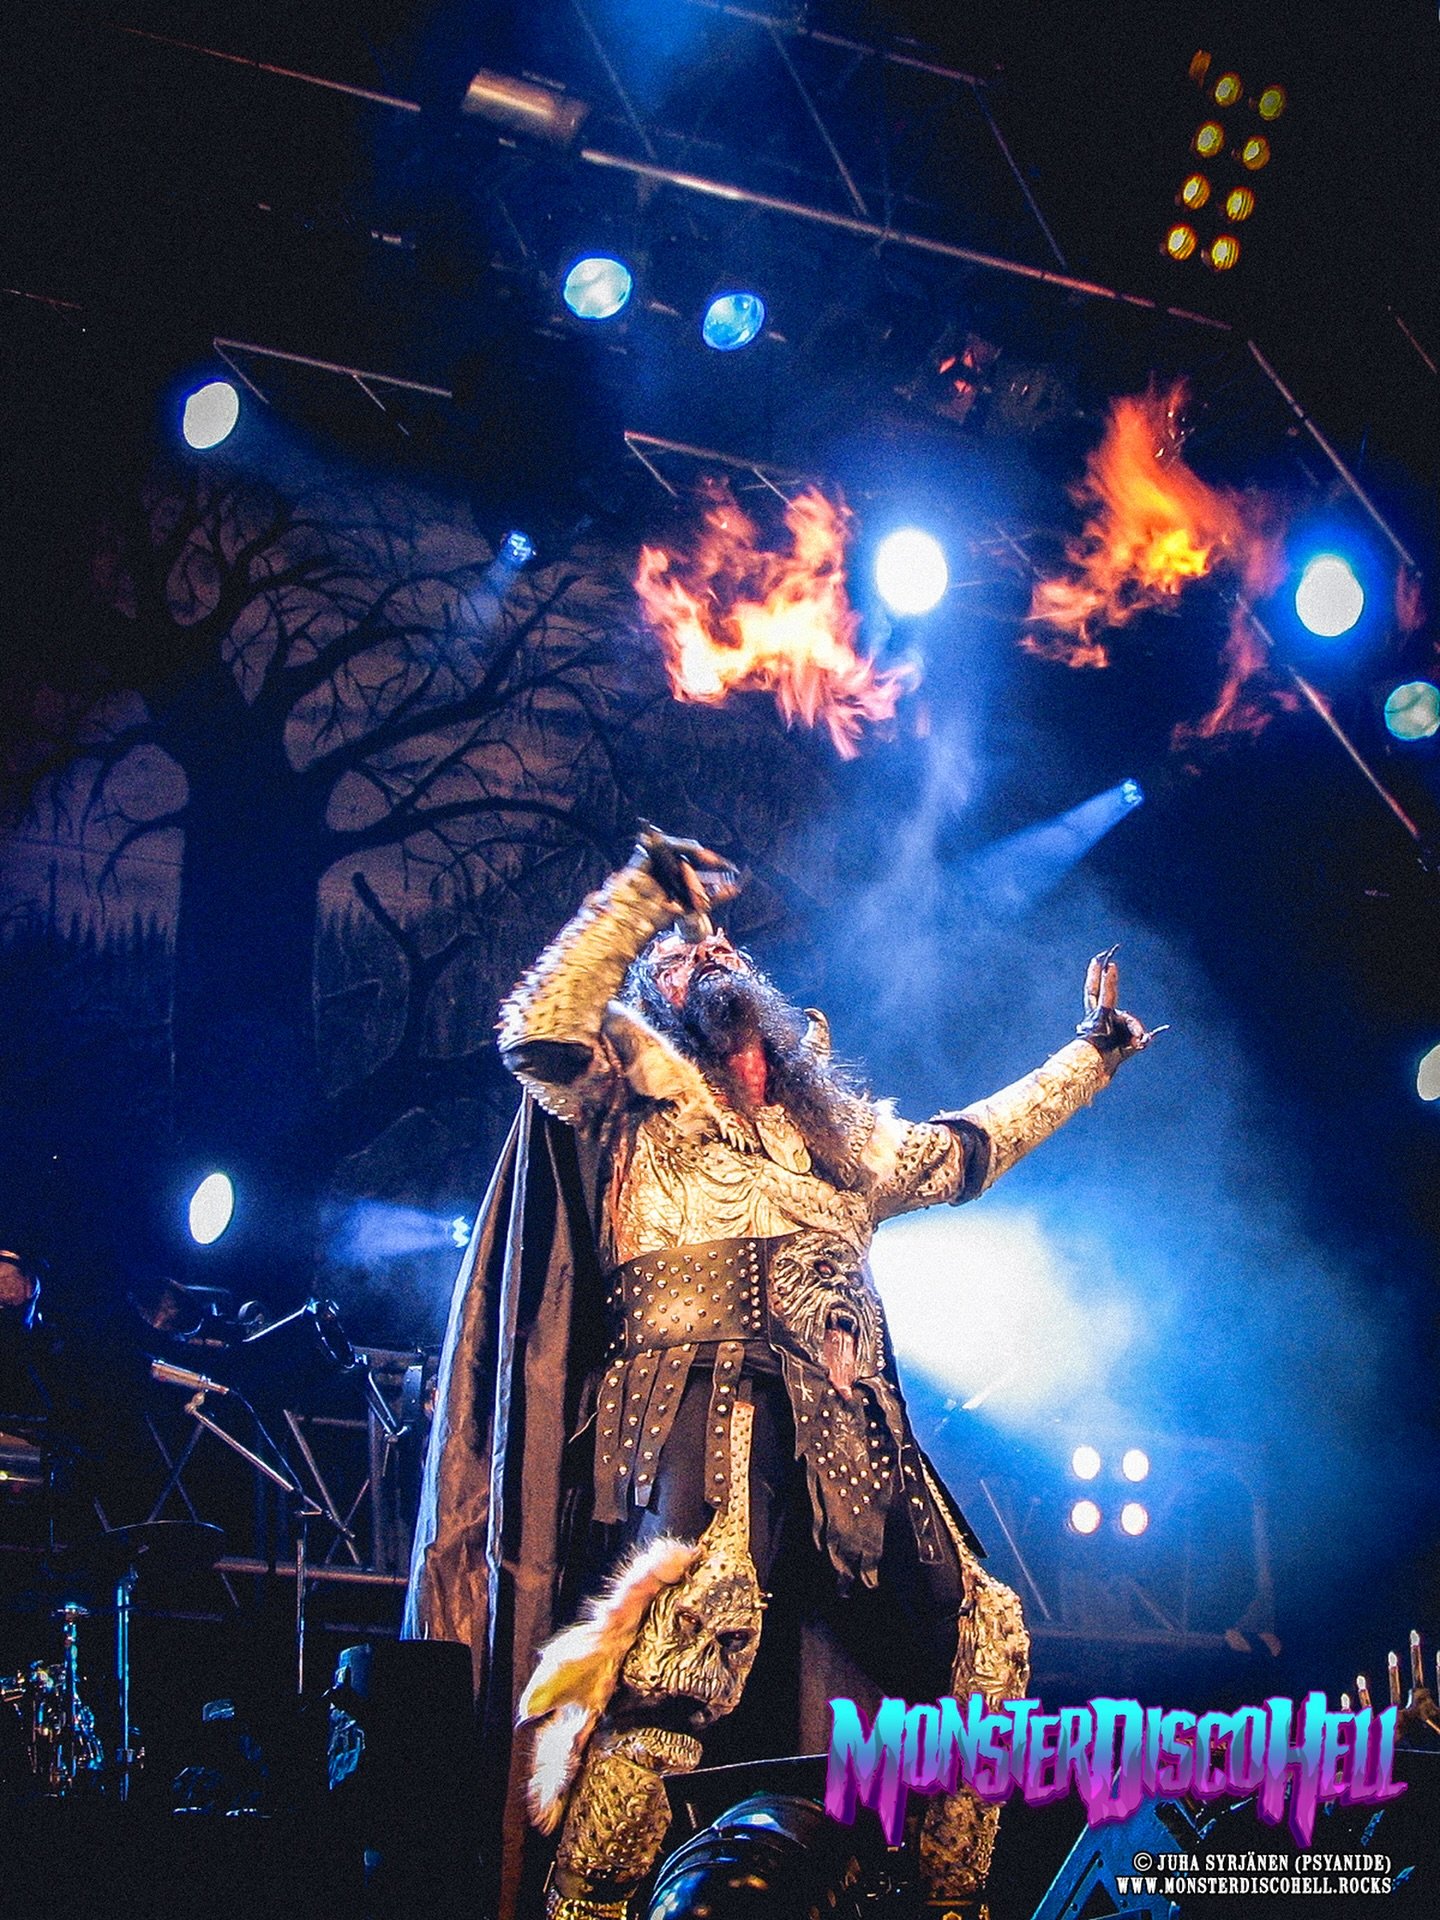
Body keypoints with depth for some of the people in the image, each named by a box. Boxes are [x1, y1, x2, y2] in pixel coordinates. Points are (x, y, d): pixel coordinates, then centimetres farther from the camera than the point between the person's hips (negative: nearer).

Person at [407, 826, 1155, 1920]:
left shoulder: (835, 1132, 32)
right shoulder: (642, 1088, 14)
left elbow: (967, 1150, 45)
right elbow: (541, 1033, -5)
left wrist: (1091, 1053, 54)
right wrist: (645, 890, -8)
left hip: (849, 1433, 7)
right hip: (713, 1408, -7)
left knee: (980, 1641, 5)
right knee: (687, 1629, -31)